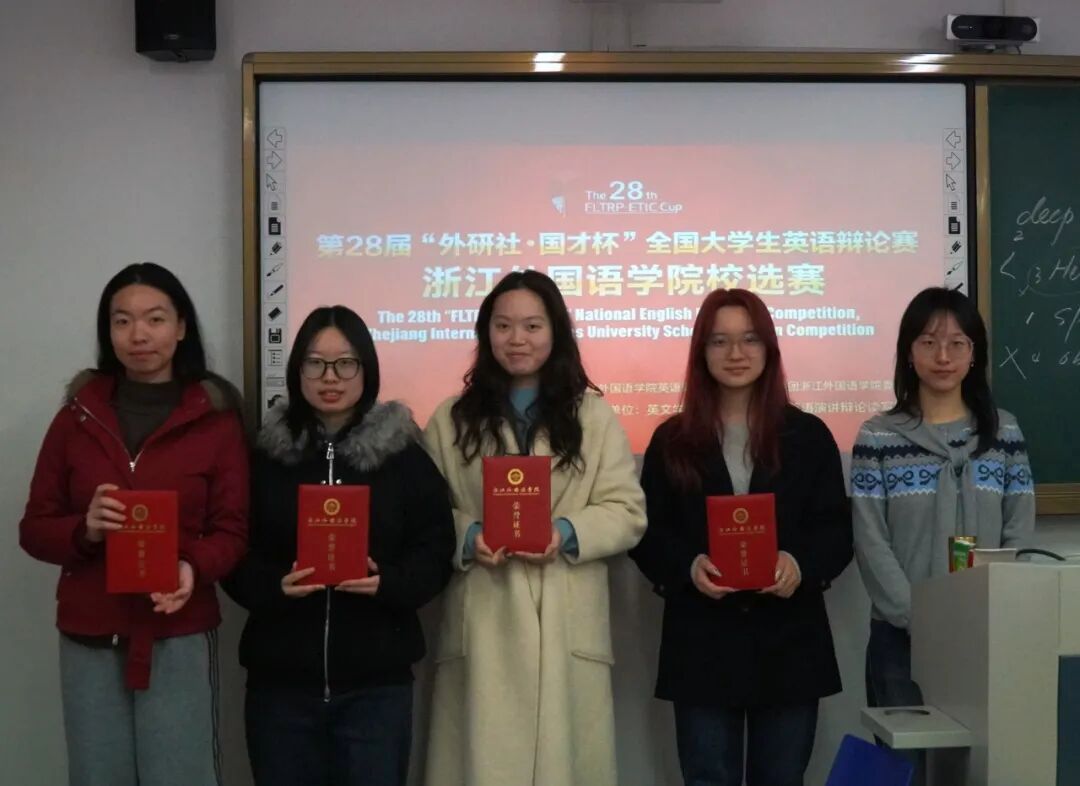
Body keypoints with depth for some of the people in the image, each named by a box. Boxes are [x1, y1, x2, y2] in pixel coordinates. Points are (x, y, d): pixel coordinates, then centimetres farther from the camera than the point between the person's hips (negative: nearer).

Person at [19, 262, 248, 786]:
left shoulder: (216, 417, -1)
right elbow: (34, 529, 6)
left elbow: (232, 531, -1)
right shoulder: (77, 415, 5)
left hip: (179, 640, -2)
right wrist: (84, 530, -15)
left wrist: (194, 567, -22)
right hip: (88, 640, 2)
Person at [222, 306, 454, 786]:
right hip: (280, 680, 1)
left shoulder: (404, 455, 1)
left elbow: (435, 552, -1)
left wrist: (386, 582, -19)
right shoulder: (265, 455, 4)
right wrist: (275, 585, -16)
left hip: (378, 682, -1)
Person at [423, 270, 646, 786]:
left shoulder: (595, 417, 9)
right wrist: (467, 536, -14)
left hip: (567, 630, 0)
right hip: (483, 628, 0)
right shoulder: (451, 420, 10)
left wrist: (567, 534, -14)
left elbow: (627, 512, 3)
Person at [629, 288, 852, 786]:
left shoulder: (808, 435, 5)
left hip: (789, 644, 1)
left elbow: (837, 530, 2)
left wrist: (801, 563, -19)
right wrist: (688, 566, -18)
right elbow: (647, 535, 3)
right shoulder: (672, 441, 5)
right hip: (702, 646, 0)